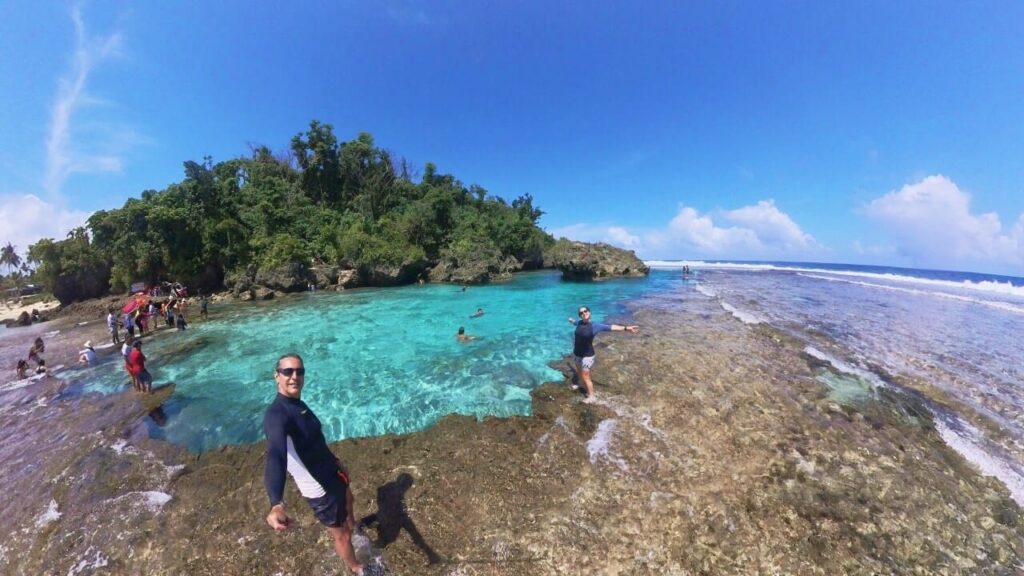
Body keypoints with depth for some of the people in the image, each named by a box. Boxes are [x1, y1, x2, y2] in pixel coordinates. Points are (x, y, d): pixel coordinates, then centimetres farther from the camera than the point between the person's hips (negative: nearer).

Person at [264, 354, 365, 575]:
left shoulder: (298, 404, -3)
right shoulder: (276, 415, -31)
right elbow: (276, 457, -48)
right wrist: (277, 504, -62)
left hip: (331, 472, 9)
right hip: (319, 489, -9)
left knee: (348, 500, 37)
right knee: (342, 535, 16)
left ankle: (352, 523, 69)